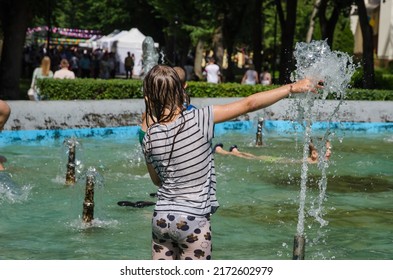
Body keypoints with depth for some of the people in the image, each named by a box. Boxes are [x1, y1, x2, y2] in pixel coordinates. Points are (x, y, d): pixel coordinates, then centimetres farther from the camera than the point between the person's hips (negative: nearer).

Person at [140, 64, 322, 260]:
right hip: (193, 221, -3)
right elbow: (249, 104, -11)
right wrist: (292, 88, -5)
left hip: (161, 219, 3)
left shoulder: (150, 139, -4)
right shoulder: (198, 120, -14)